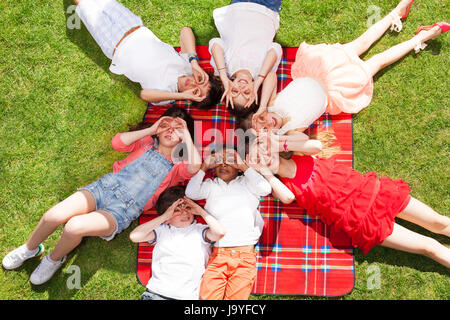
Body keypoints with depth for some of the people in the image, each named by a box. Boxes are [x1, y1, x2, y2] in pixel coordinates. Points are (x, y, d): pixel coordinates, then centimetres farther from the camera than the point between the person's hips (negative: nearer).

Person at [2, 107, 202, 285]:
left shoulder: (175, 167, 4)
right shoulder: (146, 144, 15)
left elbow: (194, 166, -17)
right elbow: (119, 142, 1)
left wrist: (186, 135, -6)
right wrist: (150, 130, 2)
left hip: (121, 211, -3)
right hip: (103, 188, 3)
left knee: (74, 227, -29)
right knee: (53, 216, -19)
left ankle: (54, 259, 6)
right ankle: (30, 249, 14)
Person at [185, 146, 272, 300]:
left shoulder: (246, 183, 13)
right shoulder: (211, 185, 16)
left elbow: (265, 189, -5)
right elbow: (191, 193, 1)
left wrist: (244, 166, 0)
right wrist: (204, 166, 4)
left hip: (245, 255, -1)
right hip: (217, 254, 1)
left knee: (236, 297, -4)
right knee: (207, 296, -10)